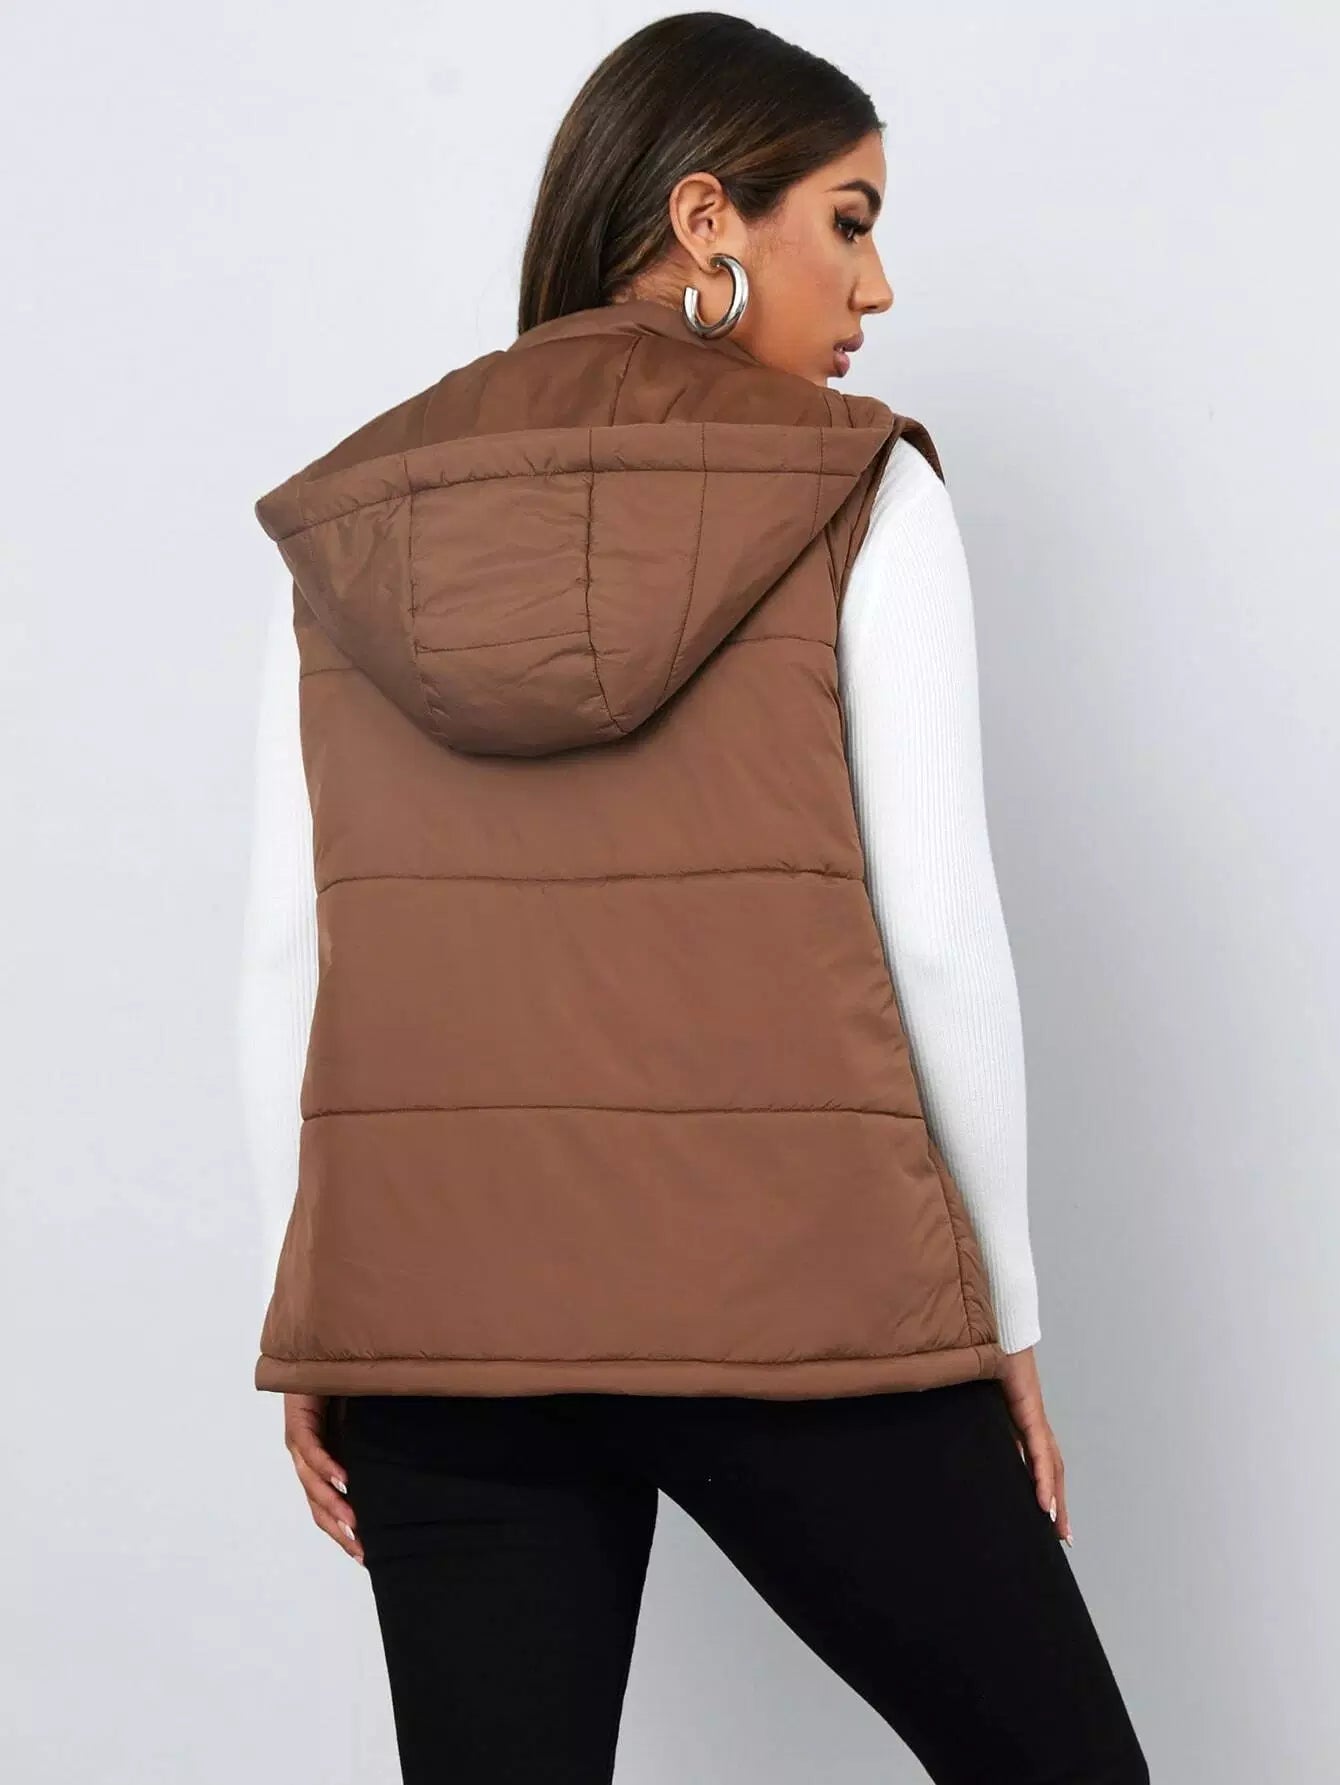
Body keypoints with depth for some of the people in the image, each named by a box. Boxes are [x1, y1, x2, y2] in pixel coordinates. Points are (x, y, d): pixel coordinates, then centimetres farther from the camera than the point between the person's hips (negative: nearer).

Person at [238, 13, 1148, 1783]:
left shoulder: (348, 518, 7)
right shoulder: (858, 492, -2)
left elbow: (285, 948, 5)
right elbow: (937, 929, -5)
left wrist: (320, 1320, 12)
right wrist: (1004, 1311, 4)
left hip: (435, 1307, 4)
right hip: (797, 1297, -3)